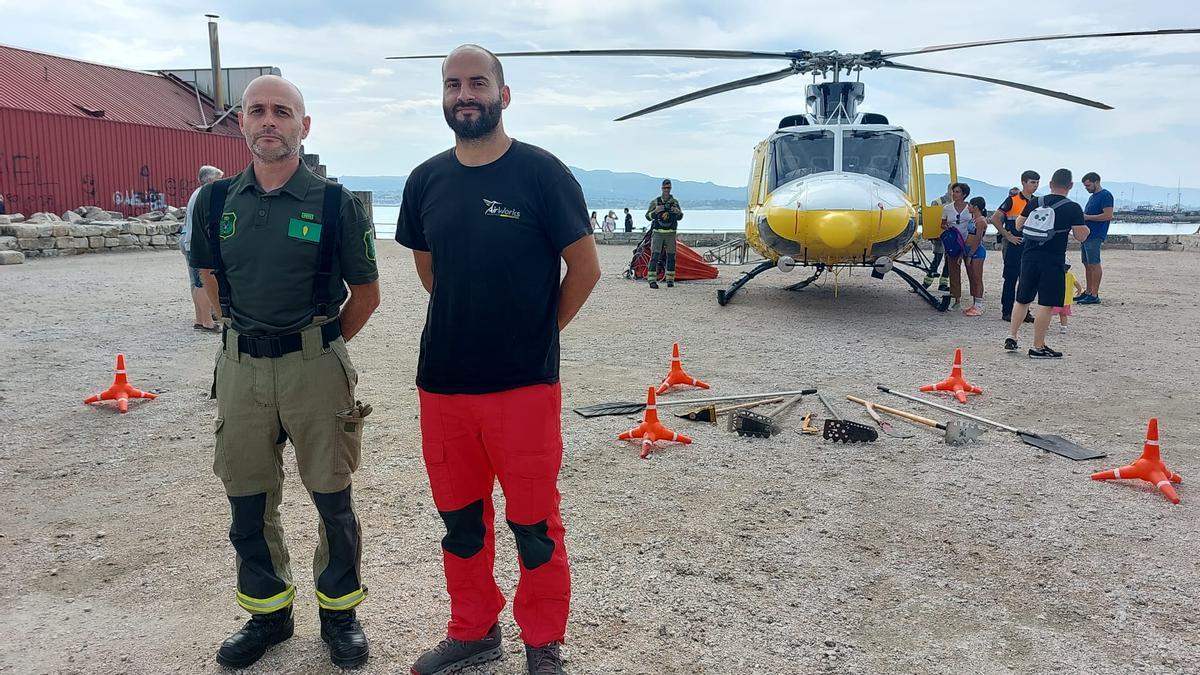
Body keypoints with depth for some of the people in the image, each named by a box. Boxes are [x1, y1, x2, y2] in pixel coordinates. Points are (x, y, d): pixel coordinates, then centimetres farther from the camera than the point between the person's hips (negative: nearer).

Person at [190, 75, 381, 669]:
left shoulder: (334, 203, -6)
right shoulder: (217, 200, 5)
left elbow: (366, 293, 2)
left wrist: (320, 344, 5)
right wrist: (247, 337, 12)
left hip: (315, 365, -3)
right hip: (240, 367, 4)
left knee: (331, 498, 6)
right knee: (248, 501, 12)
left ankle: (339, 610, 26)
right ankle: (267, 613, 31)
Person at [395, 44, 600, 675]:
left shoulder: (542, 173, -8)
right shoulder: (425, 180, 6)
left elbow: (585, 267, -4)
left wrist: (537, 331, 3)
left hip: (523, 382, -4)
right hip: (442, 380, 5)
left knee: (533, 522, 6)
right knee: (458, 516, 16)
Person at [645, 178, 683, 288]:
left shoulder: (675, 202, 8)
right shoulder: (655, 202, 1)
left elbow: (680, 217, 14)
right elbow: (648, 216, 0)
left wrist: (678, 212, -9)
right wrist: (656, 211, -17)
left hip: (670, 233, 3)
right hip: (657, 233, -3)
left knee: (671, 257, 5)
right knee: (655, 256, -10)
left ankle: (670, 280, 13)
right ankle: (652, 280, -11)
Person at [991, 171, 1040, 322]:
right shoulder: (1012, 200, -7)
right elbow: (995, 219, -12)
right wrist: (1008, 236, -12)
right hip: (1015, 245, -5)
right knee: (1010, 279, -1)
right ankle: (1006, 312, 5)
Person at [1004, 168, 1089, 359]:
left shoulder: (1034, 203, 5)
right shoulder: (1073, 209, -6)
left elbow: (1019, 226, 13)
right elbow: (1081, 236, -5)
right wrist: (1086, 227, 16)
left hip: (1029, 256, 4)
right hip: (1053, 260, -4)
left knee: (1022, 300, 18)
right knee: (1046, 305, -1)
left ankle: (1011, 337, 17)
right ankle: (1038, 347, 2)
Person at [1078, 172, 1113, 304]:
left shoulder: (1105, 195, -9)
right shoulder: (1092, 196, 19)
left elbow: (1108, 215, -18)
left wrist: (1086, 217, -16)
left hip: (1095, 236, -9)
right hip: (1086, 235, 10)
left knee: (1094, 264, -8)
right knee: (1087, 264, 12)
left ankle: (1094, 296, -6)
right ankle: (1088, 292, 19)